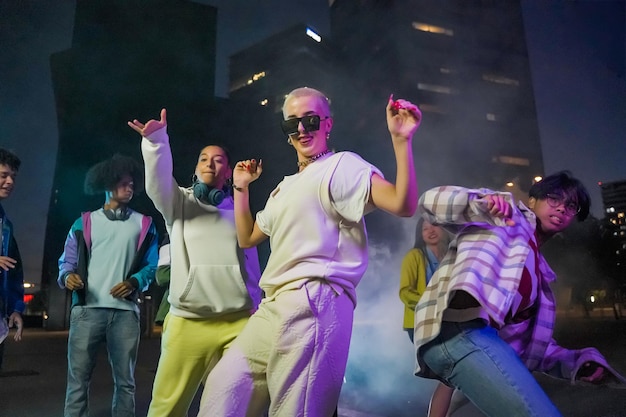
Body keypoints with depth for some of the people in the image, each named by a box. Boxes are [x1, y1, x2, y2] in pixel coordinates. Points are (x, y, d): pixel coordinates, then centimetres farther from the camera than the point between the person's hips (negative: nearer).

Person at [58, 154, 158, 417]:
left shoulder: (144, 225, 12)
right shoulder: (85, 222, 13)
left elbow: (152, 264, 9)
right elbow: (67, 261, 12)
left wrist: (134, 282, -9)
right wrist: (68, 276, -10)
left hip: (125, 311, 1)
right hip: (87, 309, 0)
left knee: (125, 381, 6)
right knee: (78, 380, -2)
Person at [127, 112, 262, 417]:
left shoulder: (238, 212, 14)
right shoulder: (178, 202, 9)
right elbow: (159, 179, -12)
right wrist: (156, 140, -31)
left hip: (237, 323, 1)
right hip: (187, 323, -1)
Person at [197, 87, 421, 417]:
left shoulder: (341, 165, 0)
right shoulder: (285, 187, 25)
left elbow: (402, 204, -15)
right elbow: (247, 238, 30)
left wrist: (401, 140, -24)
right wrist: (241, 187, 26)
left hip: (313, 304, -9)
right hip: (274, 307, 9)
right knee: (223, 388, 13)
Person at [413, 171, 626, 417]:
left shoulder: (539, 272, 33)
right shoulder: (505, 214, 14)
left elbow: (531, 340, 31)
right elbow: (430, 202, 3)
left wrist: (578, 361, 14)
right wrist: (480, 202, -15)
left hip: (489, 342, 9)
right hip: (459, 328, -9)